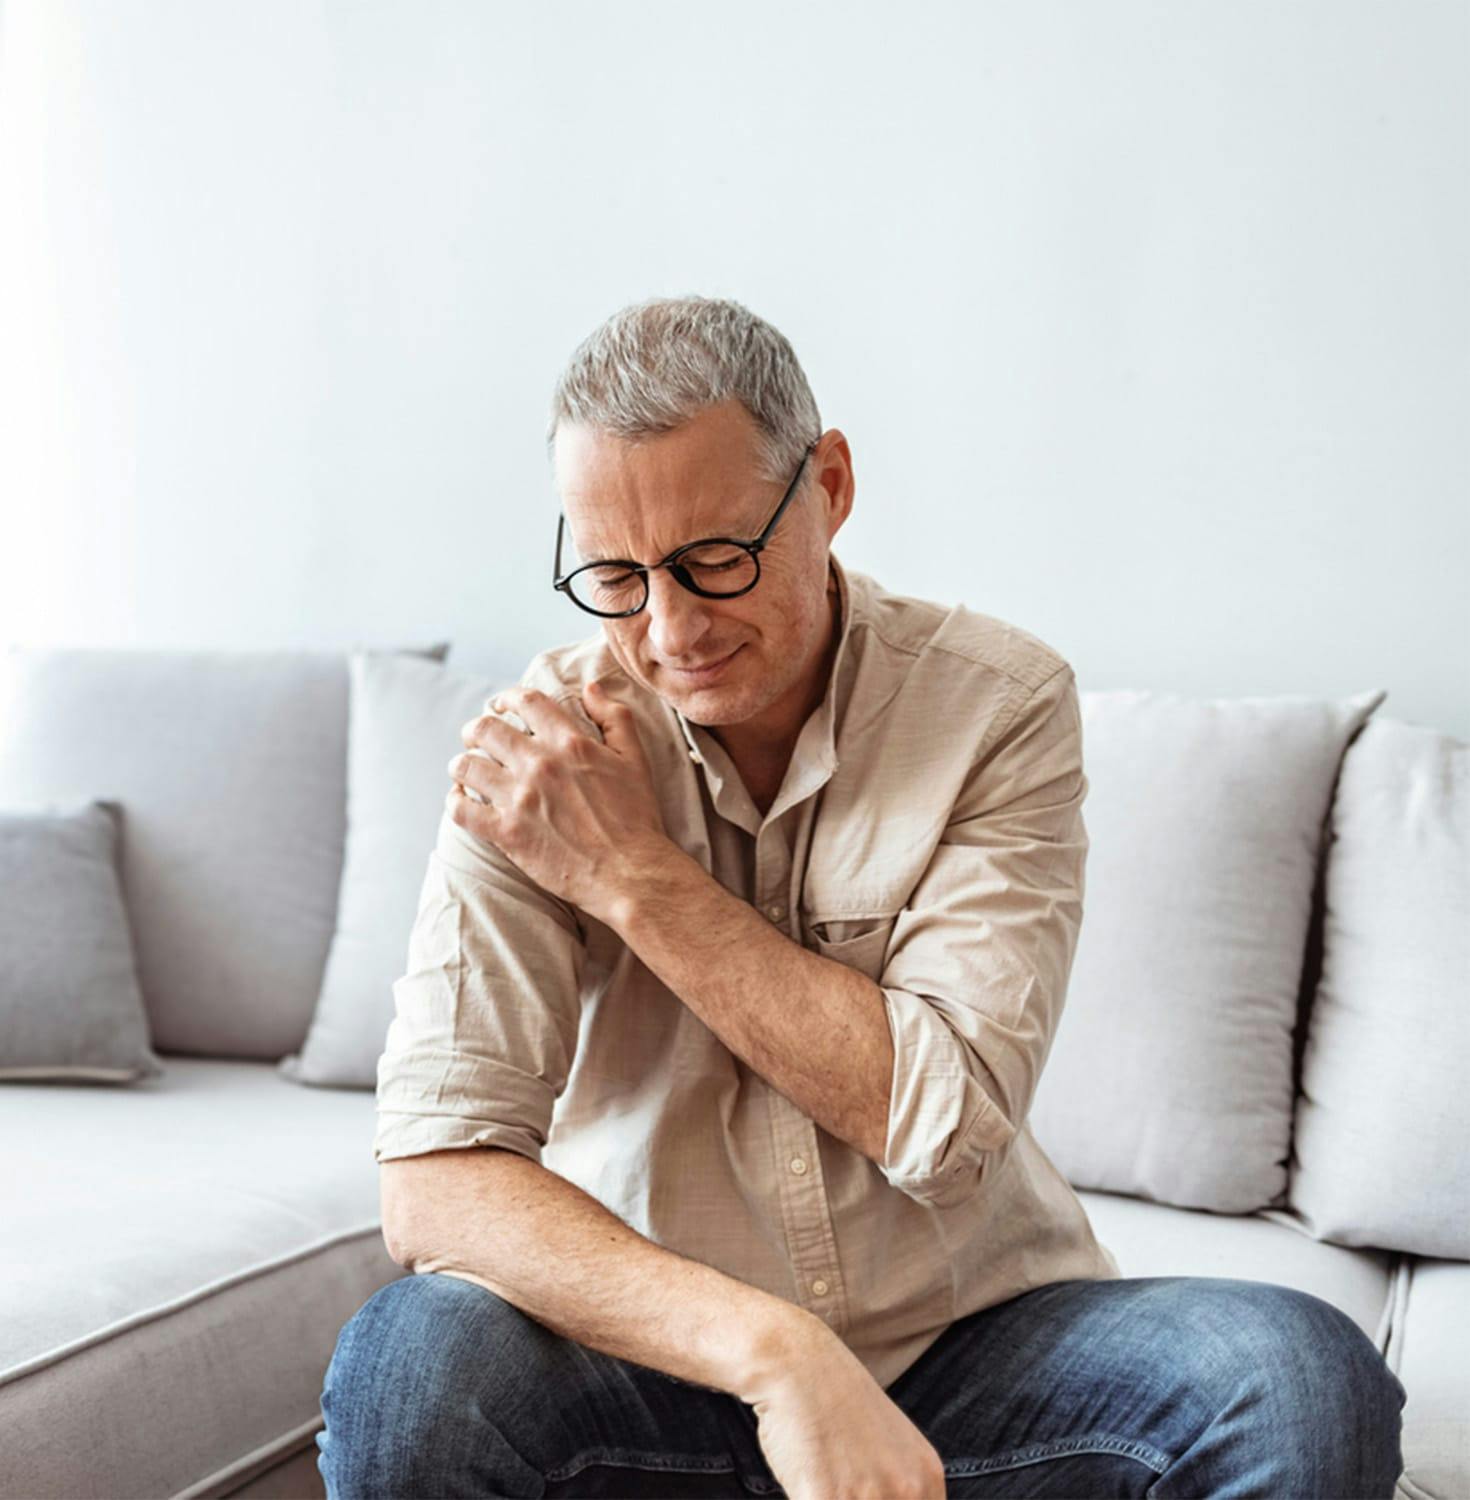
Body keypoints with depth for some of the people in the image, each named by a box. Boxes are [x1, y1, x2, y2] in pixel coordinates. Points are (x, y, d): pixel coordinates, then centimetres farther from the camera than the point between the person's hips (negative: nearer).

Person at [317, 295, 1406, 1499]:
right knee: (411, 1365, -31)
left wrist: (636, 873, -18)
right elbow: (436, 1181, -18)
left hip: (969, 1331, 1)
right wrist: (776, 1353, -31)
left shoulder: (1002, 704, -9)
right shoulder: (535, 755, -9)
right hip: (660, 1348, 0)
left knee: (1303, 1382, -26)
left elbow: (947, 1123, -17)